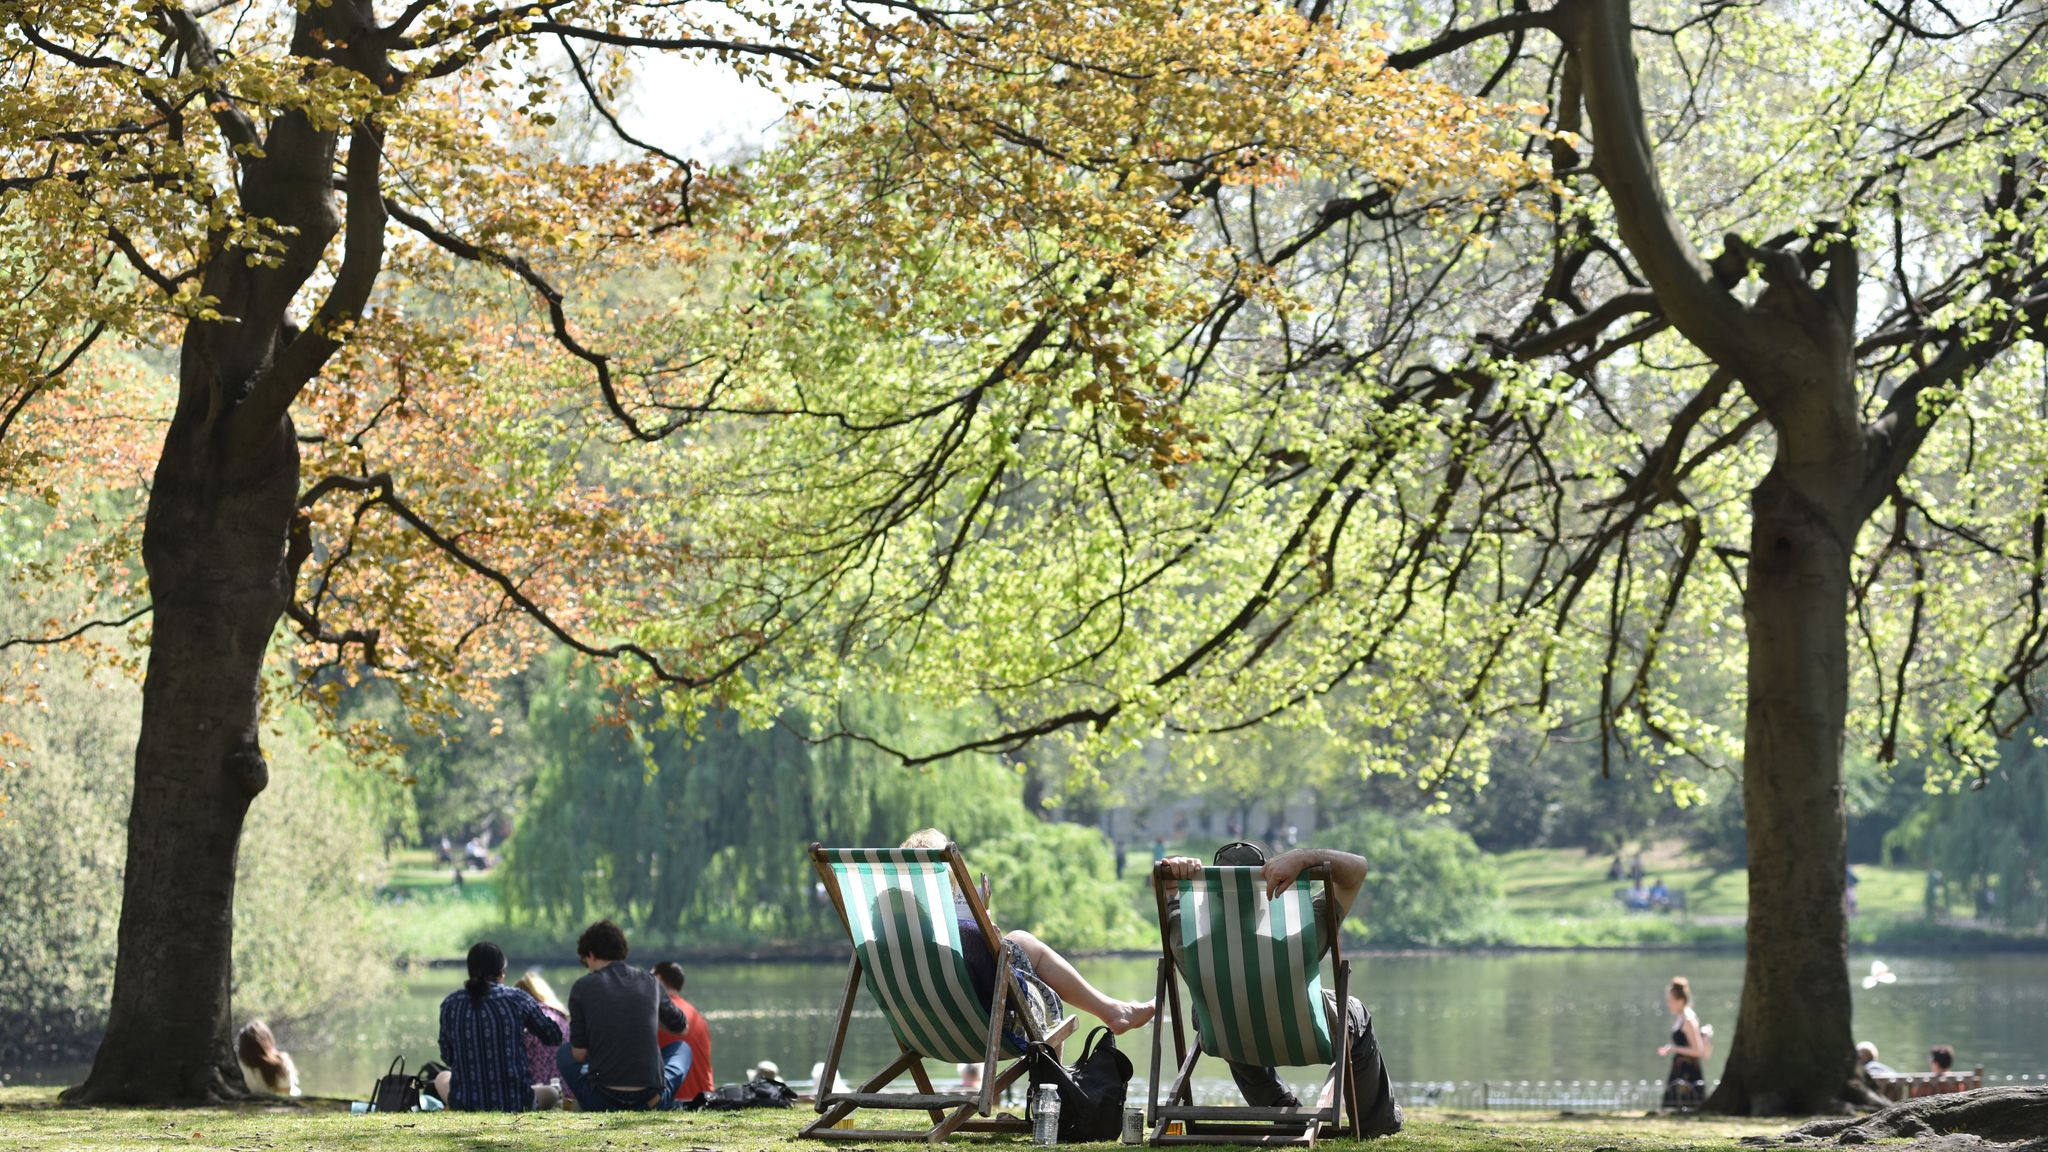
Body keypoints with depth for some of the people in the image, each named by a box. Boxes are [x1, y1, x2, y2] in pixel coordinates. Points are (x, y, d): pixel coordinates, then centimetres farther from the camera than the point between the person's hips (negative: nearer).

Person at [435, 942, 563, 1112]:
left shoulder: (450, 1004, -3)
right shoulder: (517, 999, -6)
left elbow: (448, 1058, 9)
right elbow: (554, 1036, 9)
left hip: (465, 1106, 1)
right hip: (515, 1104, -1)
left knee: (442, 1079, 35)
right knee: (550, 1094, 33)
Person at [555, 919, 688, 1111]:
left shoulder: (582, 988, -3)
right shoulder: (651, 983, 5)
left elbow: (579, 1054, -1)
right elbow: (683, 1029, 22)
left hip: (603, 1101, -1)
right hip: (652, 1100, 1)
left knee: (564, 1053, 29)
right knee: (683, 1048, 32)